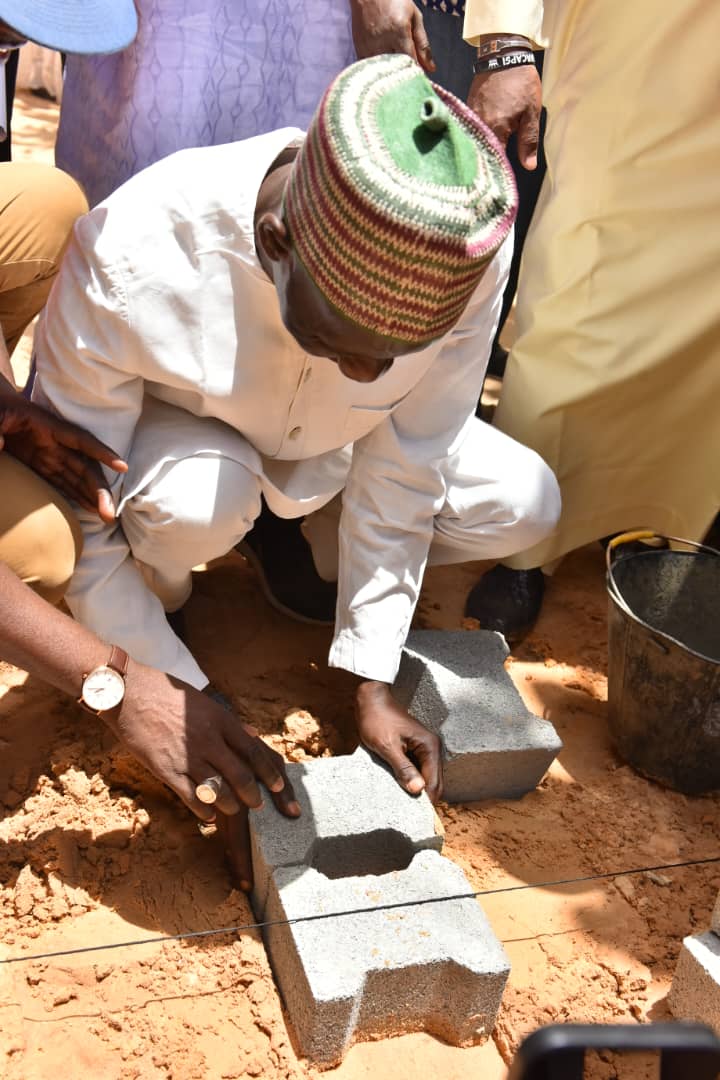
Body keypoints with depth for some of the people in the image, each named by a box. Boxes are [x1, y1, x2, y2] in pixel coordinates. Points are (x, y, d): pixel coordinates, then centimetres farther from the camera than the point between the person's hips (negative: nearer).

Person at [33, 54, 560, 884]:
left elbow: (402, 471, -18)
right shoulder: (129, 257, -39)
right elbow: (74, 531, -28)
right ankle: (156, 596, -1)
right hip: (170, 440, -3)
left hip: (325, 446, 3)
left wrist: (371, 684, -16)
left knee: (524, 505, -13)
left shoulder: (469, 253, -30)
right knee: (197, 499, -38)